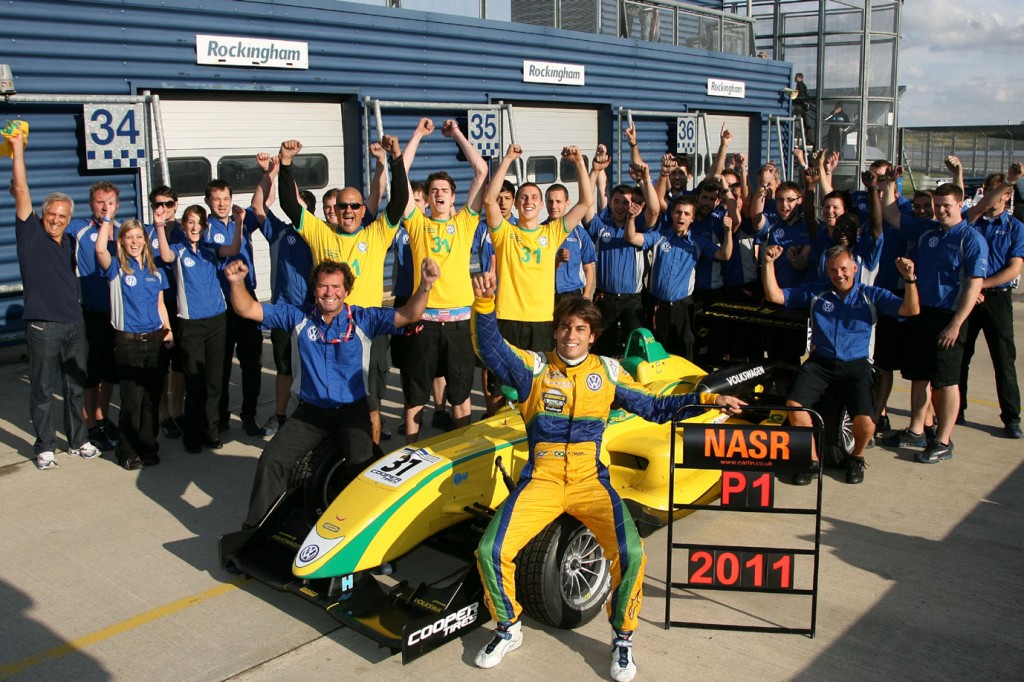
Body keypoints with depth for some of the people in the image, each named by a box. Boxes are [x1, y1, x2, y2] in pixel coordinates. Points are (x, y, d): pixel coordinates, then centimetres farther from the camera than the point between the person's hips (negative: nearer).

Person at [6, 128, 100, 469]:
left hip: (74, 324, 5)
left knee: (76, 386, 13)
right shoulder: (30, 233, -2)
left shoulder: (69, 242, 13)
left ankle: (78, 440, 25)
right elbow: (21, 191, -9)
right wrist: (17, 147, -11)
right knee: (42, 390, 3)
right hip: (43, 326, -5)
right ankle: (45, 447, 13)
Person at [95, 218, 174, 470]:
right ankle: (128, 452, 12)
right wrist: (107, 219, -15)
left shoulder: (155, 271, 11)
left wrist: (168, 330, 5)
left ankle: (148, 447, 20)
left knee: (152, 400, 8)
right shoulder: (117, 268, -1)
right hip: (128, 342, -4)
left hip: (155, 340, 4)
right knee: (131, 401, -1)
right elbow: (100, 250, -22)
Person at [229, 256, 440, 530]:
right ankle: (256, 528, 6)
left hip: (352, 410, -2)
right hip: (309, 411, 2)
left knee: (363, 463, -26)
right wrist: (237, 282, -20)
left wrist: (425, 286, -31)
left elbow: (407, 315, -13)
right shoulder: (297, 316, 3)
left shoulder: (363, 319, -2)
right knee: (271, 460, -13)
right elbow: (247, 310, 0)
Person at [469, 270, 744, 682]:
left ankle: (622, 640, 4)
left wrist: (705, 399, 9)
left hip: (590, 480, 0)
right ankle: (508, 630, 11)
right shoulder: (534, 367, 4)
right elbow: (490, 348, -11)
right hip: (541, 479, 0)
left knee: (630, 552, -24)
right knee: (490, 551, -18)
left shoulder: (608, 371, 10)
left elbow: (654, 407, 17)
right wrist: (484, 303, -28)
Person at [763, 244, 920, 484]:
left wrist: (910, 279, -20)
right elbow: (774, 296, 7)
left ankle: (856, 457, 14)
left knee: (865, 422, -23)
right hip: (820, 362, 1)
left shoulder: (871, 296, 9)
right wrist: (769, 263, -4)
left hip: (856, 365, -1)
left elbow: (911, 309, -3)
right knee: (793, 403, -25)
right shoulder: (814, 293, 12)